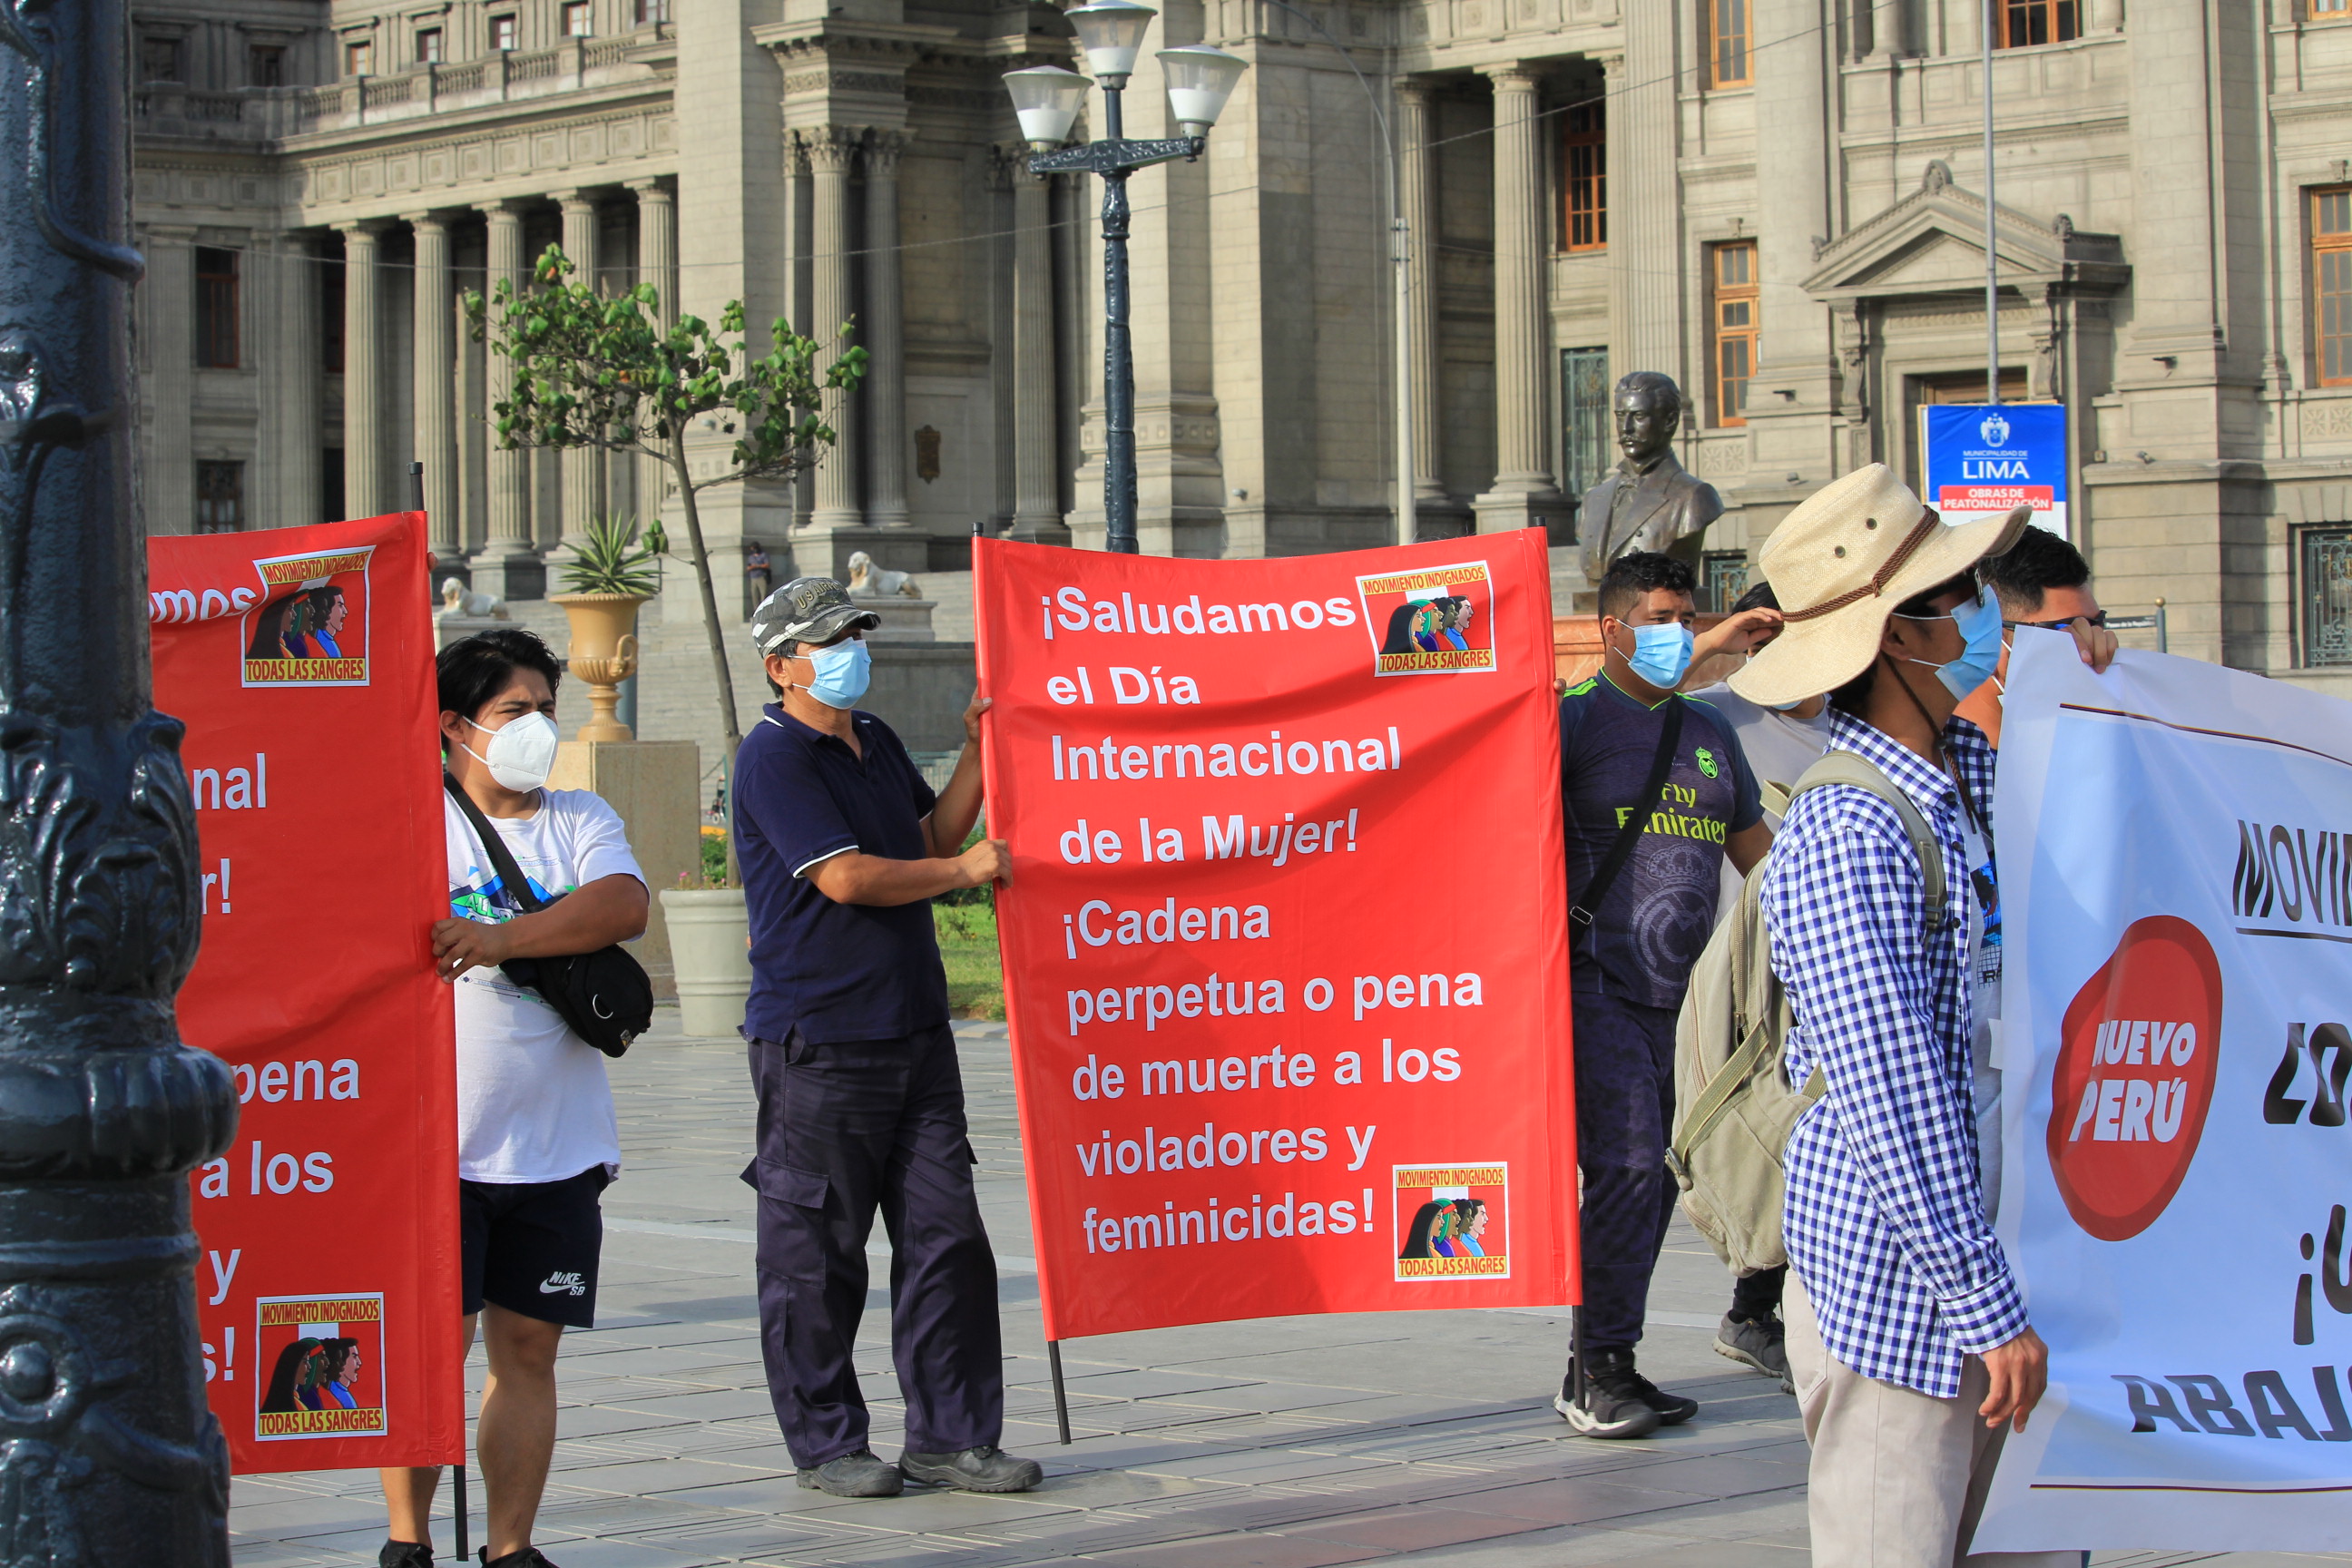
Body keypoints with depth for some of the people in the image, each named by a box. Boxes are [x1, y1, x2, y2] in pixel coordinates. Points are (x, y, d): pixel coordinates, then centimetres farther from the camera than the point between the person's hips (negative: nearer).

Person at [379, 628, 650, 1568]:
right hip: (437, 1138, -3)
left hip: (556, 1144, 4)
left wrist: (499, 938, -22)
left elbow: (623, 905, -9)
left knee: (528, 1346, 6)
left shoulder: (581, 821, 11)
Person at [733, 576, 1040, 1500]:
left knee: (945, 1235, 5)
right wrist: (968, 869, -6)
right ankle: (827, 1443, 10)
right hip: (816, 1040, -8)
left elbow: (932, 836, 22)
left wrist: (979, 750, 12)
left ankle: (951, 1436, 11)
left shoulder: (876, 744, 17)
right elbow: (845, 877, -18)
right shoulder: (775, 757, -10)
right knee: (816, 1252, 0)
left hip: (914, 1031, 8)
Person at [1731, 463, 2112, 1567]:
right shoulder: (1846, 835, -20)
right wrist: (1987, 1304, -22)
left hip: (1982, 1239, 9)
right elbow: (1890, 1099, -23)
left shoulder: (1962, 772, 8)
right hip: (1893, 1273, -9)